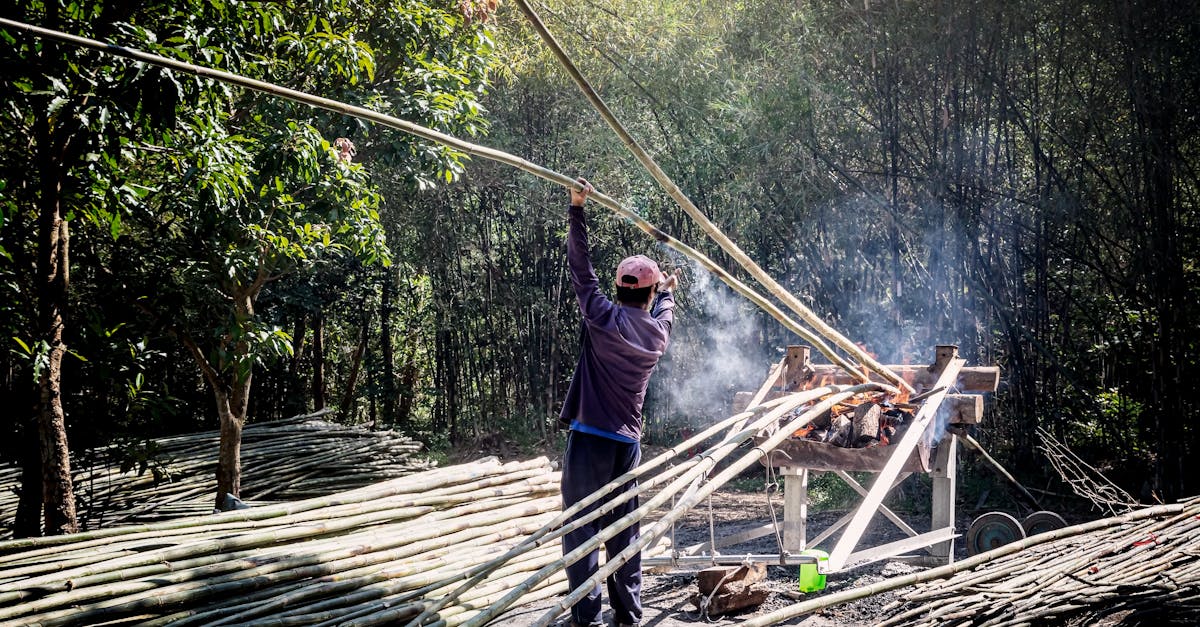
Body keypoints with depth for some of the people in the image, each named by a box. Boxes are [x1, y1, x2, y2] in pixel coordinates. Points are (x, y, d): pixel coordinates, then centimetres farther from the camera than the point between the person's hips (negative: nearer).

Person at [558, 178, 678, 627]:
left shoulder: (605, 318, -8)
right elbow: (661, 311, 32)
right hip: (627, 442, 5)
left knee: (582, 527, -3)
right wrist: (668, 290, 53)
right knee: (623, 529, 13)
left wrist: (576, 210, 3)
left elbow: (580, 267, -2)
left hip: (589, 438, -5)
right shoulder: (658, 332, 7)